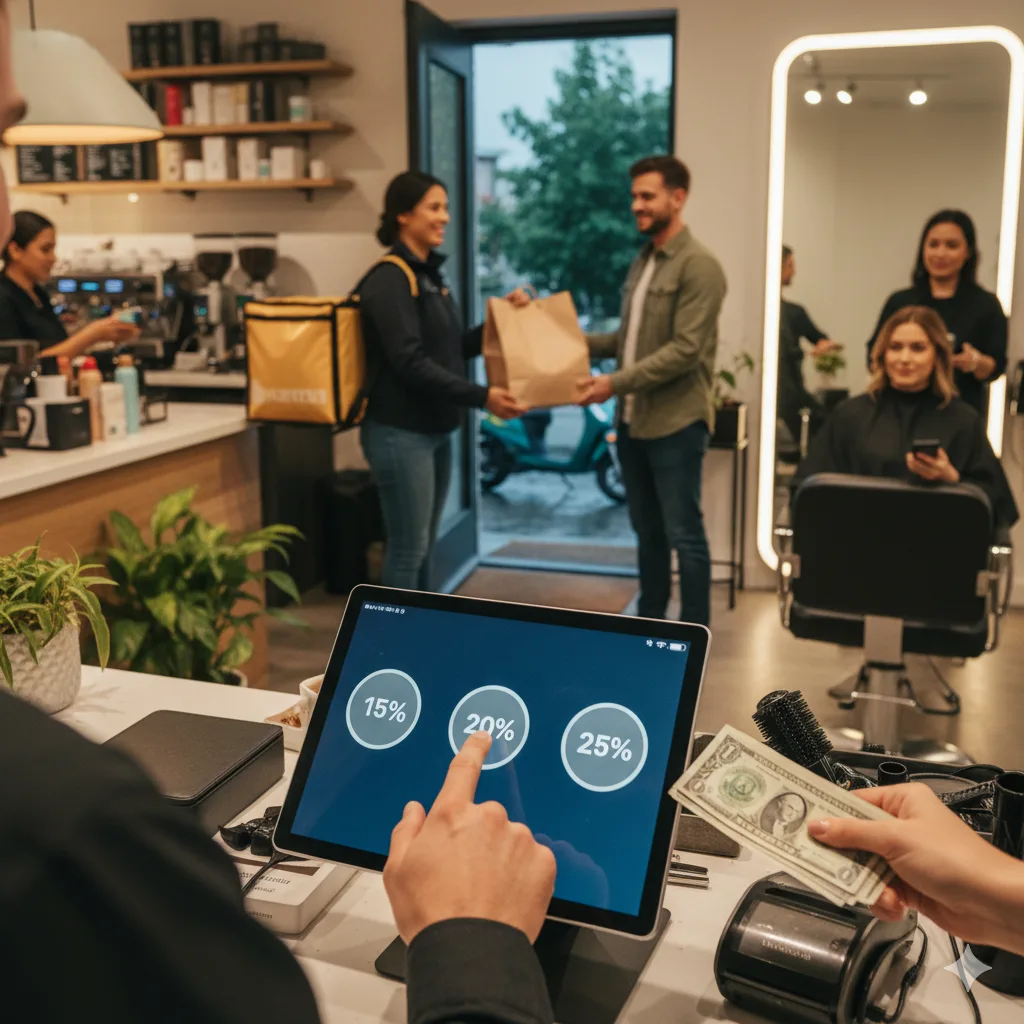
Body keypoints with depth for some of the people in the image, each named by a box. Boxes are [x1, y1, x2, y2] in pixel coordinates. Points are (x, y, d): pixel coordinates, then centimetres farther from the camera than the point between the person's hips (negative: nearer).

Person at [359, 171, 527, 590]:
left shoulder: (429, 273, 14)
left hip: (435, 430, 9)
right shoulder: (390, 279, -15)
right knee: (408, 549, -2)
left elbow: (454, 348, 16)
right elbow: (411, 363, -23)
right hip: (400, 433, -9)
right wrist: (481, 397, -28)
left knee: (423, 546, 16)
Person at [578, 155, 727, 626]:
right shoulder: (642, 261, 14)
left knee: (683, 534, 0)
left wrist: (615, 382, -23)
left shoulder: (699, 266, -12)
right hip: (632, 419, 8)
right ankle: (649, 622, 30)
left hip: (676, 422, -8)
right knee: (647, 530, 17)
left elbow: (684, 350, -20)